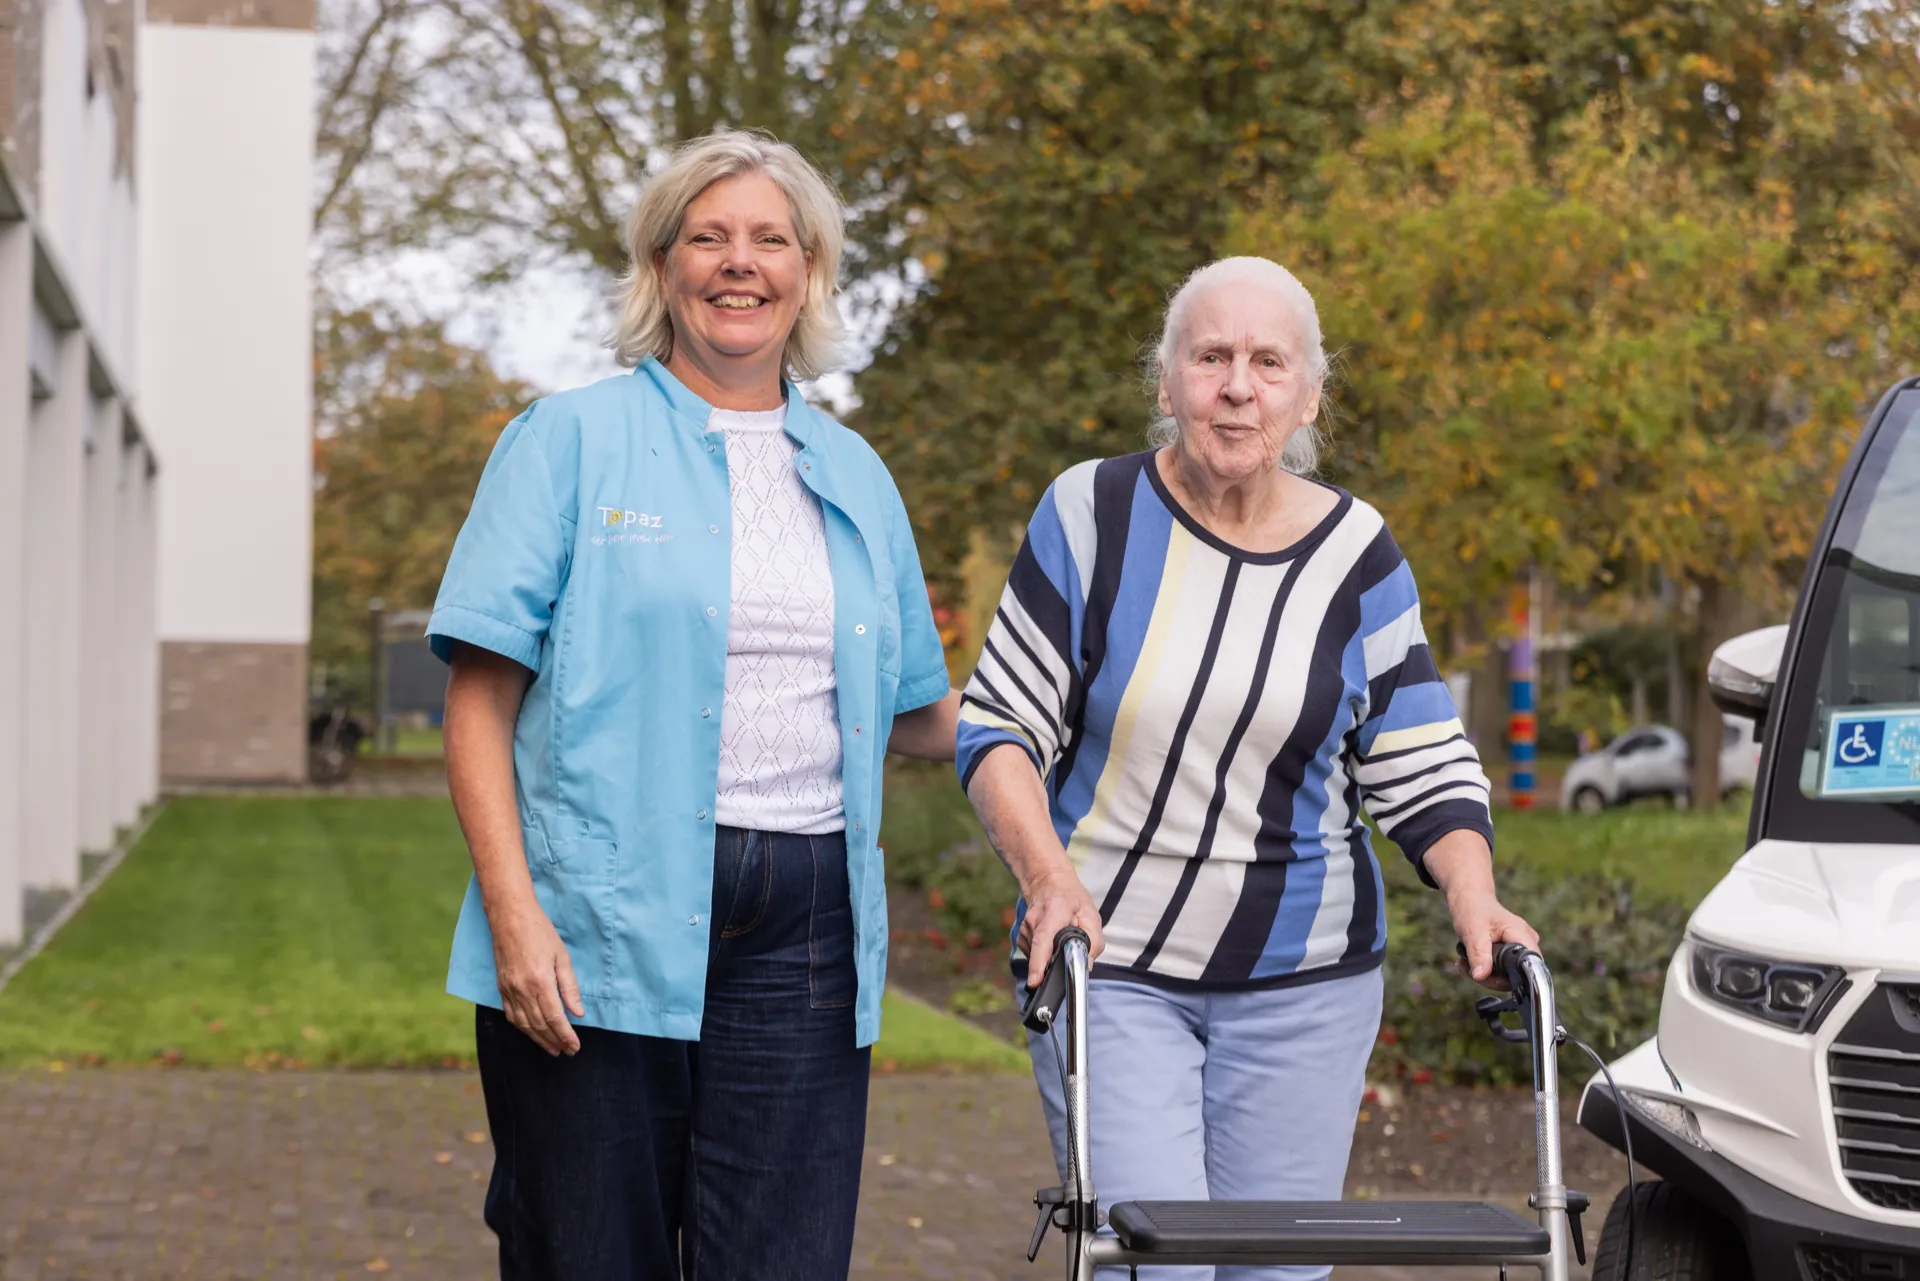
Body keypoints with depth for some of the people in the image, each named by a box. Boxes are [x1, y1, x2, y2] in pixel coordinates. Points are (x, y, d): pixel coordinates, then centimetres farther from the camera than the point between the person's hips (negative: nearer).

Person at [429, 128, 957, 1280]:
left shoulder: (855, 476, 17)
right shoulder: (572, 439, 3)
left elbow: (911, 710, 29)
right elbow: (481, 697, -3)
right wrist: (512, 911, -12)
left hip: (800, 932, 4)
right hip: (598, 930, -3)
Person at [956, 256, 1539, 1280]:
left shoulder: (1355, 554, 2)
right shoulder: (1092, 516, -4)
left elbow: (1424, 766, 5)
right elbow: (998, 728, -3)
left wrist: (1473, 898, -14)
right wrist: (1047, 873, -20)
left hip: (1305, 982, 2)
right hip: (1107, 962, -2)